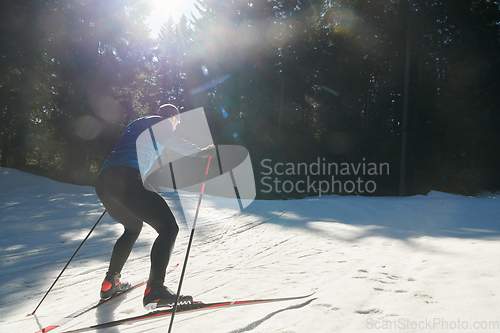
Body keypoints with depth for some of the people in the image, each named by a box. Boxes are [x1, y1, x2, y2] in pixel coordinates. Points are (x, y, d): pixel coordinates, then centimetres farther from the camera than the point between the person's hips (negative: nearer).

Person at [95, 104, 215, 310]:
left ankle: (109, 284, 31)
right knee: (168, 228, -6)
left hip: (104, 182, 9)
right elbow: (173, 142, -4)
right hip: (127, 180, -9)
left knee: (133, 227, 30)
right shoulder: (161, 123, 12)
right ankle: (154, 290, -19)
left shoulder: (137, 123, 34)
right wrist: (202, 152, 1)